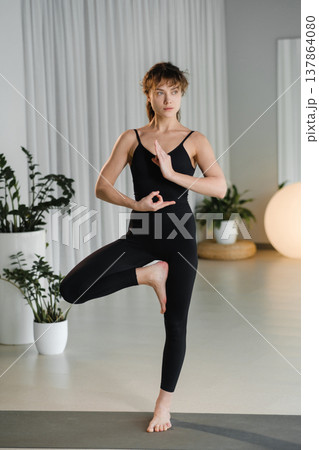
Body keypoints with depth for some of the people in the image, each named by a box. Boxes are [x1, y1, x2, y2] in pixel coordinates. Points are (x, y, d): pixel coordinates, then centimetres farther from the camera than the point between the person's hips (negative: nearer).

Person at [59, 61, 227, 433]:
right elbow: (102, 187, 1)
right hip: (140, 235, 2)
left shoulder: (194, 140, 2)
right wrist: (135, 204, -16)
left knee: (175, 322, 4)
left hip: (180, 235, -1)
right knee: (71, 289, -14)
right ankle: (149, 274, 4)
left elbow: (220, 187, -11)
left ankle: (164, 403, 23)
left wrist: (172, 174, -21)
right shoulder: (131, 138, 5)